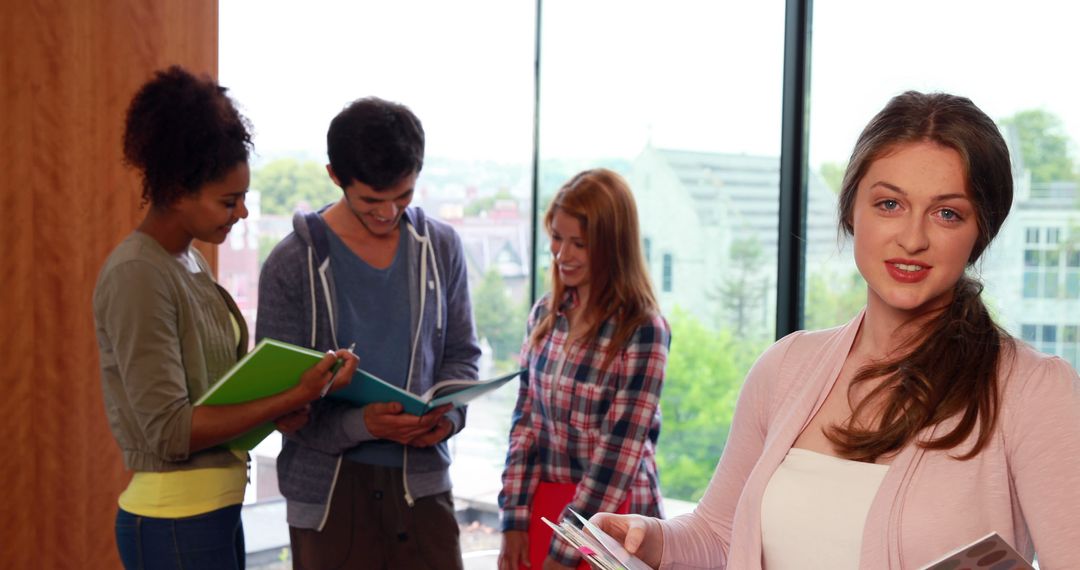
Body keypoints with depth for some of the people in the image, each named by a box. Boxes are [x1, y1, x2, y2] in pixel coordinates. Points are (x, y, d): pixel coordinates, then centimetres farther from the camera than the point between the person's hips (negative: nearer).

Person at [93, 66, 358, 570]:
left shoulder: (190, 262, 9)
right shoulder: (136, 274, -17)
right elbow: (169, 431, -20)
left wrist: (277, 405, -4)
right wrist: (292, 399, -23)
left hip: (218, 510, 8)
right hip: (174, 523, -8)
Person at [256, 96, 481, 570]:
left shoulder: (441, 247, 3)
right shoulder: (293, 264, -7)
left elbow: (461, 353, 9)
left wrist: (450, 412, -11)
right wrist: (359, 424, -23)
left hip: (422, 479, 2)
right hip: (330, 488, -2)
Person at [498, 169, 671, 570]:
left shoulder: (642, 330, -13)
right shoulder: (545, 315, 4)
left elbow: (620, 450, -15)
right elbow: (525, 423, 6)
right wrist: (514, 521, -1)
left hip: (610, 514, -4)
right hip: (543, 507, 5)